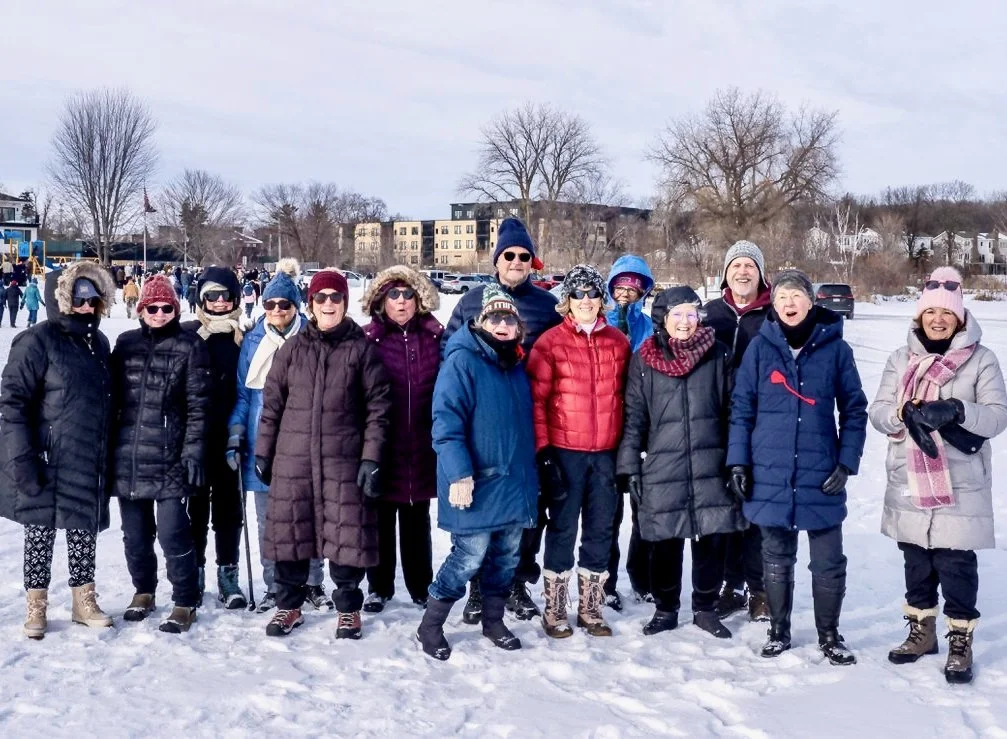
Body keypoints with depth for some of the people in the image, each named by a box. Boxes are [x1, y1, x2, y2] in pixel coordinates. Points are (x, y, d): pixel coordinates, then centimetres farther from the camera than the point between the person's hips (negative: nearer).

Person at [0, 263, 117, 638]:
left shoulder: (98, 343, 10)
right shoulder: (38, 341, -11)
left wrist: (109, 452, 16)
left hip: (89, 463, 6)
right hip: (46, 462, -5)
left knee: (85, 529, 12)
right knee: (41, 530, 5)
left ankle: (84, 600, 26)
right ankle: (36, 607, 19)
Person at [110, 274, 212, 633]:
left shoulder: (190, 347, -2)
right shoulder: (126, 344, 10)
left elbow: (198, 407, -5)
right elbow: (114, 399, 15)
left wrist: (193, 454, -10)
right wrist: (109, 449, 12)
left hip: (169, 458, -4)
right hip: (127, 457, 5)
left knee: (172, 532, -7)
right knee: (135, 533, 14)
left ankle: (185, 601, 8)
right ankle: (143, 590, 34)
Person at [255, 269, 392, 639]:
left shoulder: (362, 348, 0)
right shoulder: (292, 348, 7)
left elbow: (378, 406, -2)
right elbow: (271, 404, 11)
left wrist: (371, 458, -8)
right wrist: (262, 452, 8)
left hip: (344, 462, -2)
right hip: (293, 460, 2)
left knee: (346, 535, 2)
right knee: (290, 532, 9)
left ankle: (348, 608, 20)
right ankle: (288, 605, 26)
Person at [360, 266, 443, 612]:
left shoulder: (435, 338, 1)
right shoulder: (368, 339, -4)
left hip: (422, 449, 2)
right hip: (382, 448, -1)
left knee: (417, 522, 15)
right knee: (381, 521, 9)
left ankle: (421, 585, 27)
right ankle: (379, 587, 23)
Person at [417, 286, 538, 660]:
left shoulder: (516, 365, 13)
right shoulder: (462, 361, -11)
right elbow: (446, 422, -18)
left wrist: (530, 472, 21)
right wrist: (459, 474, -24)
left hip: (514, 483, 7)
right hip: (476, 485, -7)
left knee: (506, 557, 13)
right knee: (469, 557, -6)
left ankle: (493, 620, 30)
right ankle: (430, 626, 11)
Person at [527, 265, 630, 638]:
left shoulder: (618, 342, 7)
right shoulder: (550, 342, -4)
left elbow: (625, 396, 13)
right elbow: (536, 400, -5)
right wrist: (542, 451, -9)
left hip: (606, 453, 4)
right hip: (564, 452, -3)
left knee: (600, 530, 10)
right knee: (563, 528, 4)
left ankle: (590, 607, 23)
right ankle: (554, 610, 15)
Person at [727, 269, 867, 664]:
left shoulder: (836, 348, -1)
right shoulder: (760, 347, 0)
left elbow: (854, 410, 3)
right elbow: (741, 408, 3)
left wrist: (847, 462, -5)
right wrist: (738, 462, -2)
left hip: (821, 476, 0)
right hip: (770, 474, 1)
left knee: (828, 562, 5)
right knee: (776, 559, 13)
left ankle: (829, 635, 24)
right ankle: (778, 631, 28)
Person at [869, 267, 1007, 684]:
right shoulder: (901, 359, 7)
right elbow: (878, 411, 0)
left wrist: (957, 410, -28)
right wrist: (907, 413, -21)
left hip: (960, 490, -3)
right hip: (909, 487, 4)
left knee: (956, 565, 0)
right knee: (916, 562, 15)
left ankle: (960, 642, 14)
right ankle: (921, 631, 31)